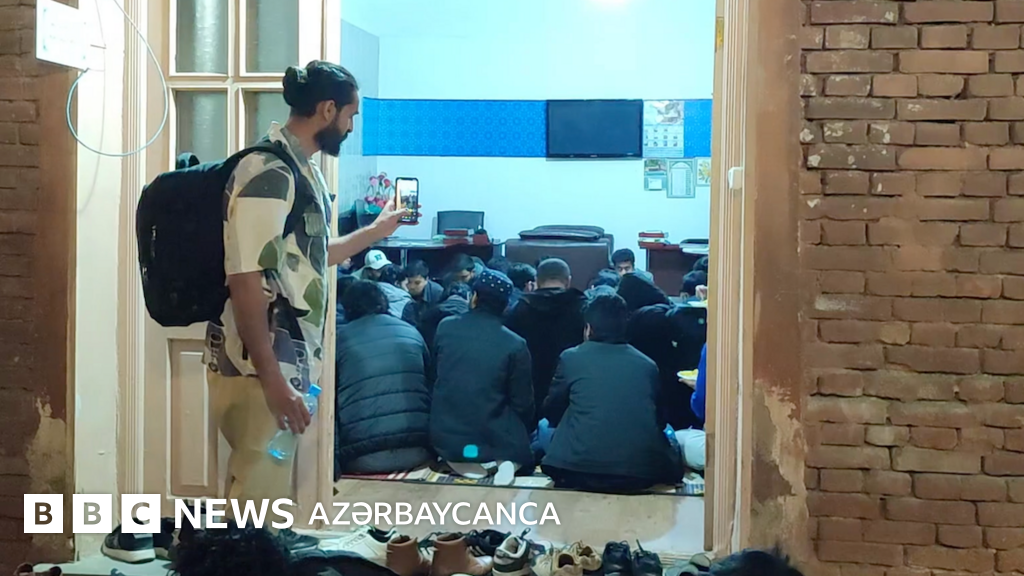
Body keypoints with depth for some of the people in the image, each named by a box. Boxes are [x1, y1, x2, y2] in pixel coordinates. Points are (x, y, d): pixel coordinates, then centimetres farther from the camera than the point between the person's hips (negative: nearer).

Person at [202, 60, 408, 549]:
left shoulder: (303, 168, 12)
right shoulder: (269, 171, -18)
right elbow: (245, 281, -23)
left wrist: (377, 230, 33)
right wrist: (272, 381, -25)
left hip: (288, 359, 10)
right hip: (259, 367, -10)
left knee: (272, 480, 21)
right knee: (259, 486, 0)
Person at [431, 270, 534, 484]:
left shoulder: (445, 327, -3)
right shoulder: (515, 345, -13)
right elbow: (522, 404, -6)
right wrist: (525, 436, 14)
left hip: (445, 439, 3)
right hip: (494, 442, -3)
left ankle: (462, 463, 0)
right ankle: (497, 462, -6)